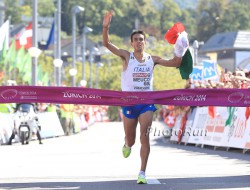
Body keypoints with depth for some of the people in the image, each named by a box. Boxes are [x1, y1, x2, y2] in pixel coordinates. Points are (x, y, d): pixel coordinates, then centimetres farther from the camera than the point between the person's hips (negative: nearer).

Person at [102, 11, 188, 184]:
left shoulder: (152, 59, 3)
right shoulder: (126, 56, -4)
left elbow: (175, 64, 3)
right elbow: (107, 44, -13)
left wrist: (179, 53, -16)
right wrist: (106, 27, -29)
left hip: (146, 103, 1)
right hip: (129, 103, 0)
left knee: (144, 137, -14)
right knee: (131, 140, 11)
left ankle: (142, 173, -10)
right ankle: (127, 145, 51)